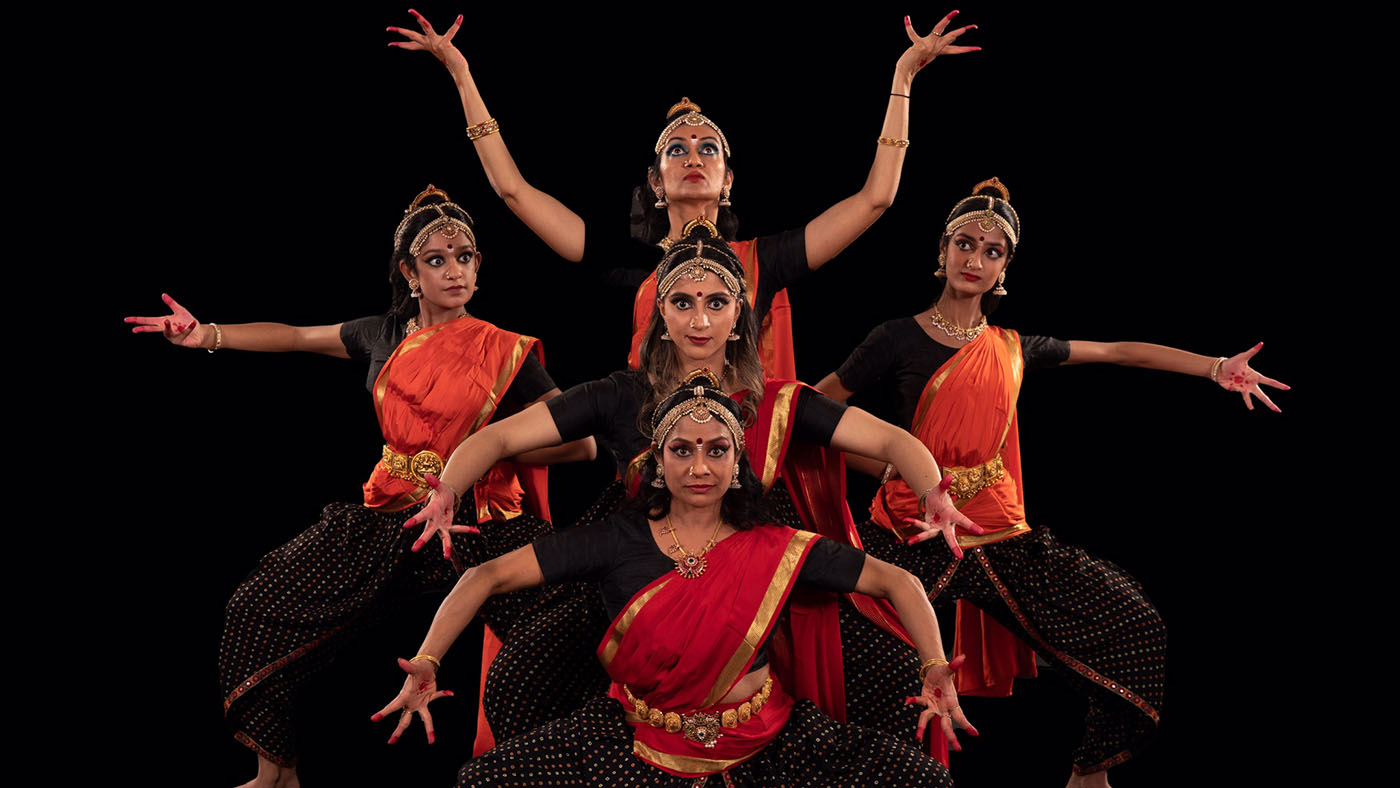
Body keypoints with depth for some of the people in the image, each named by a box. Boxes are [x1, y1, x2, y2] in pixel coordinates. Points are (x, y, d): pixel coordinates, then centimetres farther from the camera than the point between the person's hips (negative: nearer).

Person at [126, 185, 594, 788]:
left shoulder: (504, 353, -2)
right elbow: (296, 337, 25)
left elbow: (582, 442, -6)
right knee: (259, 607, -3)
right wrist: (206, 335, 18)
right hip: (390, 518, 4)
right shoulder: (385, 336, 9)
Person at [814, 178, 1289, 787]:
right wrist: (890, 469, -4)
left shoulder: (1013, 348, 14)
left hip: (1001, 535, 4)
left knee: (1139, 635, -2)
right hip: (913, 534, -4)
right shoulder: (899, 339, 2)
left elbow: (1118, 351, 18)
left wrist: (1216, 367, 13)